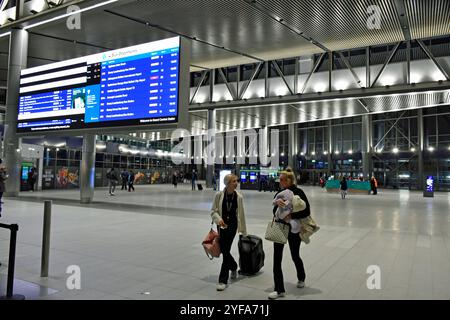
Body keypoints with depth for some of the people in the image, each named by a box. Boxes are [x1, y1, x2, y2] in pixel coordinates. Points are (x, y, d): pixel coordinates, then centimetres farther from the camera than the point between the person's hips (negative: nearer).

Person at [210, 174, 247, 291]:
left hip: (232, 225, -2)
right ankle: (234, 267, 43)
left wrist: (243, 231, 10)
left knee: (226, 250, -8)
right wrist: (218, 219, -23)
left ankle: (223, 280, 4)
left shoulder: (239, 197, -6)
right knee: (223, 250, 10)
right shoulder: (219, 195, -9)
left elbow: (241, 214, 4)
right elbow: (213, 211, -2)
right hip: (221, 224, 2)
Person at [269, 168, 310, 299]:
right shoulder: (280, 193, 4)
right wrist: (277, 202, -34)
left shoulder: (298, 192, -11)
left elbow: (307, 211, -16)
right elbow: (274, 211, -11)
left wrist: (291, 216, -25)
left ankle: (301, 278, 45)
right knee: (277, 258, -1)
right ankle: (279, 290, 9)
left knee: (295, 256, 15)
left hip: (294, 229, -4)